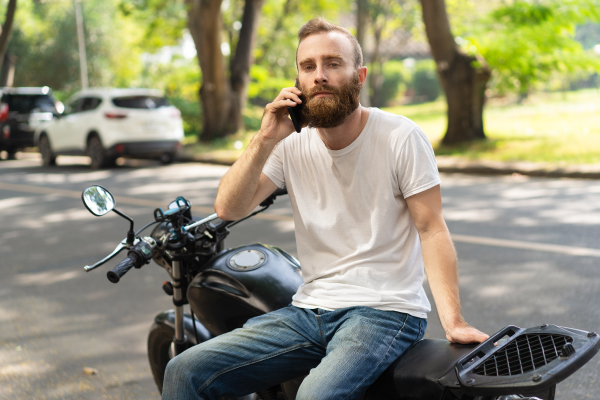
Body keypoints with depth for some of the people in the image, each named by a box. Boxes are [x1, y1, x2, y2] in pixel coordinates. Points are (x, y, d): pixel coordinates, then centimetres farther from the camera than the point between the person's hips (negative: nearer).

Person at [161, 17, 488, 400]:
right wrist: (265, 140, -14)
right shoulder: (293, 143, 6)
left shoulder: (402, 137, -6)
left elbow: (431, 229, -9)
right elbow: (229, 209, -2)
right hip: (308, 309, 5)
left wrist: (453, 321, -19)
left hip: (384, 309, -4)